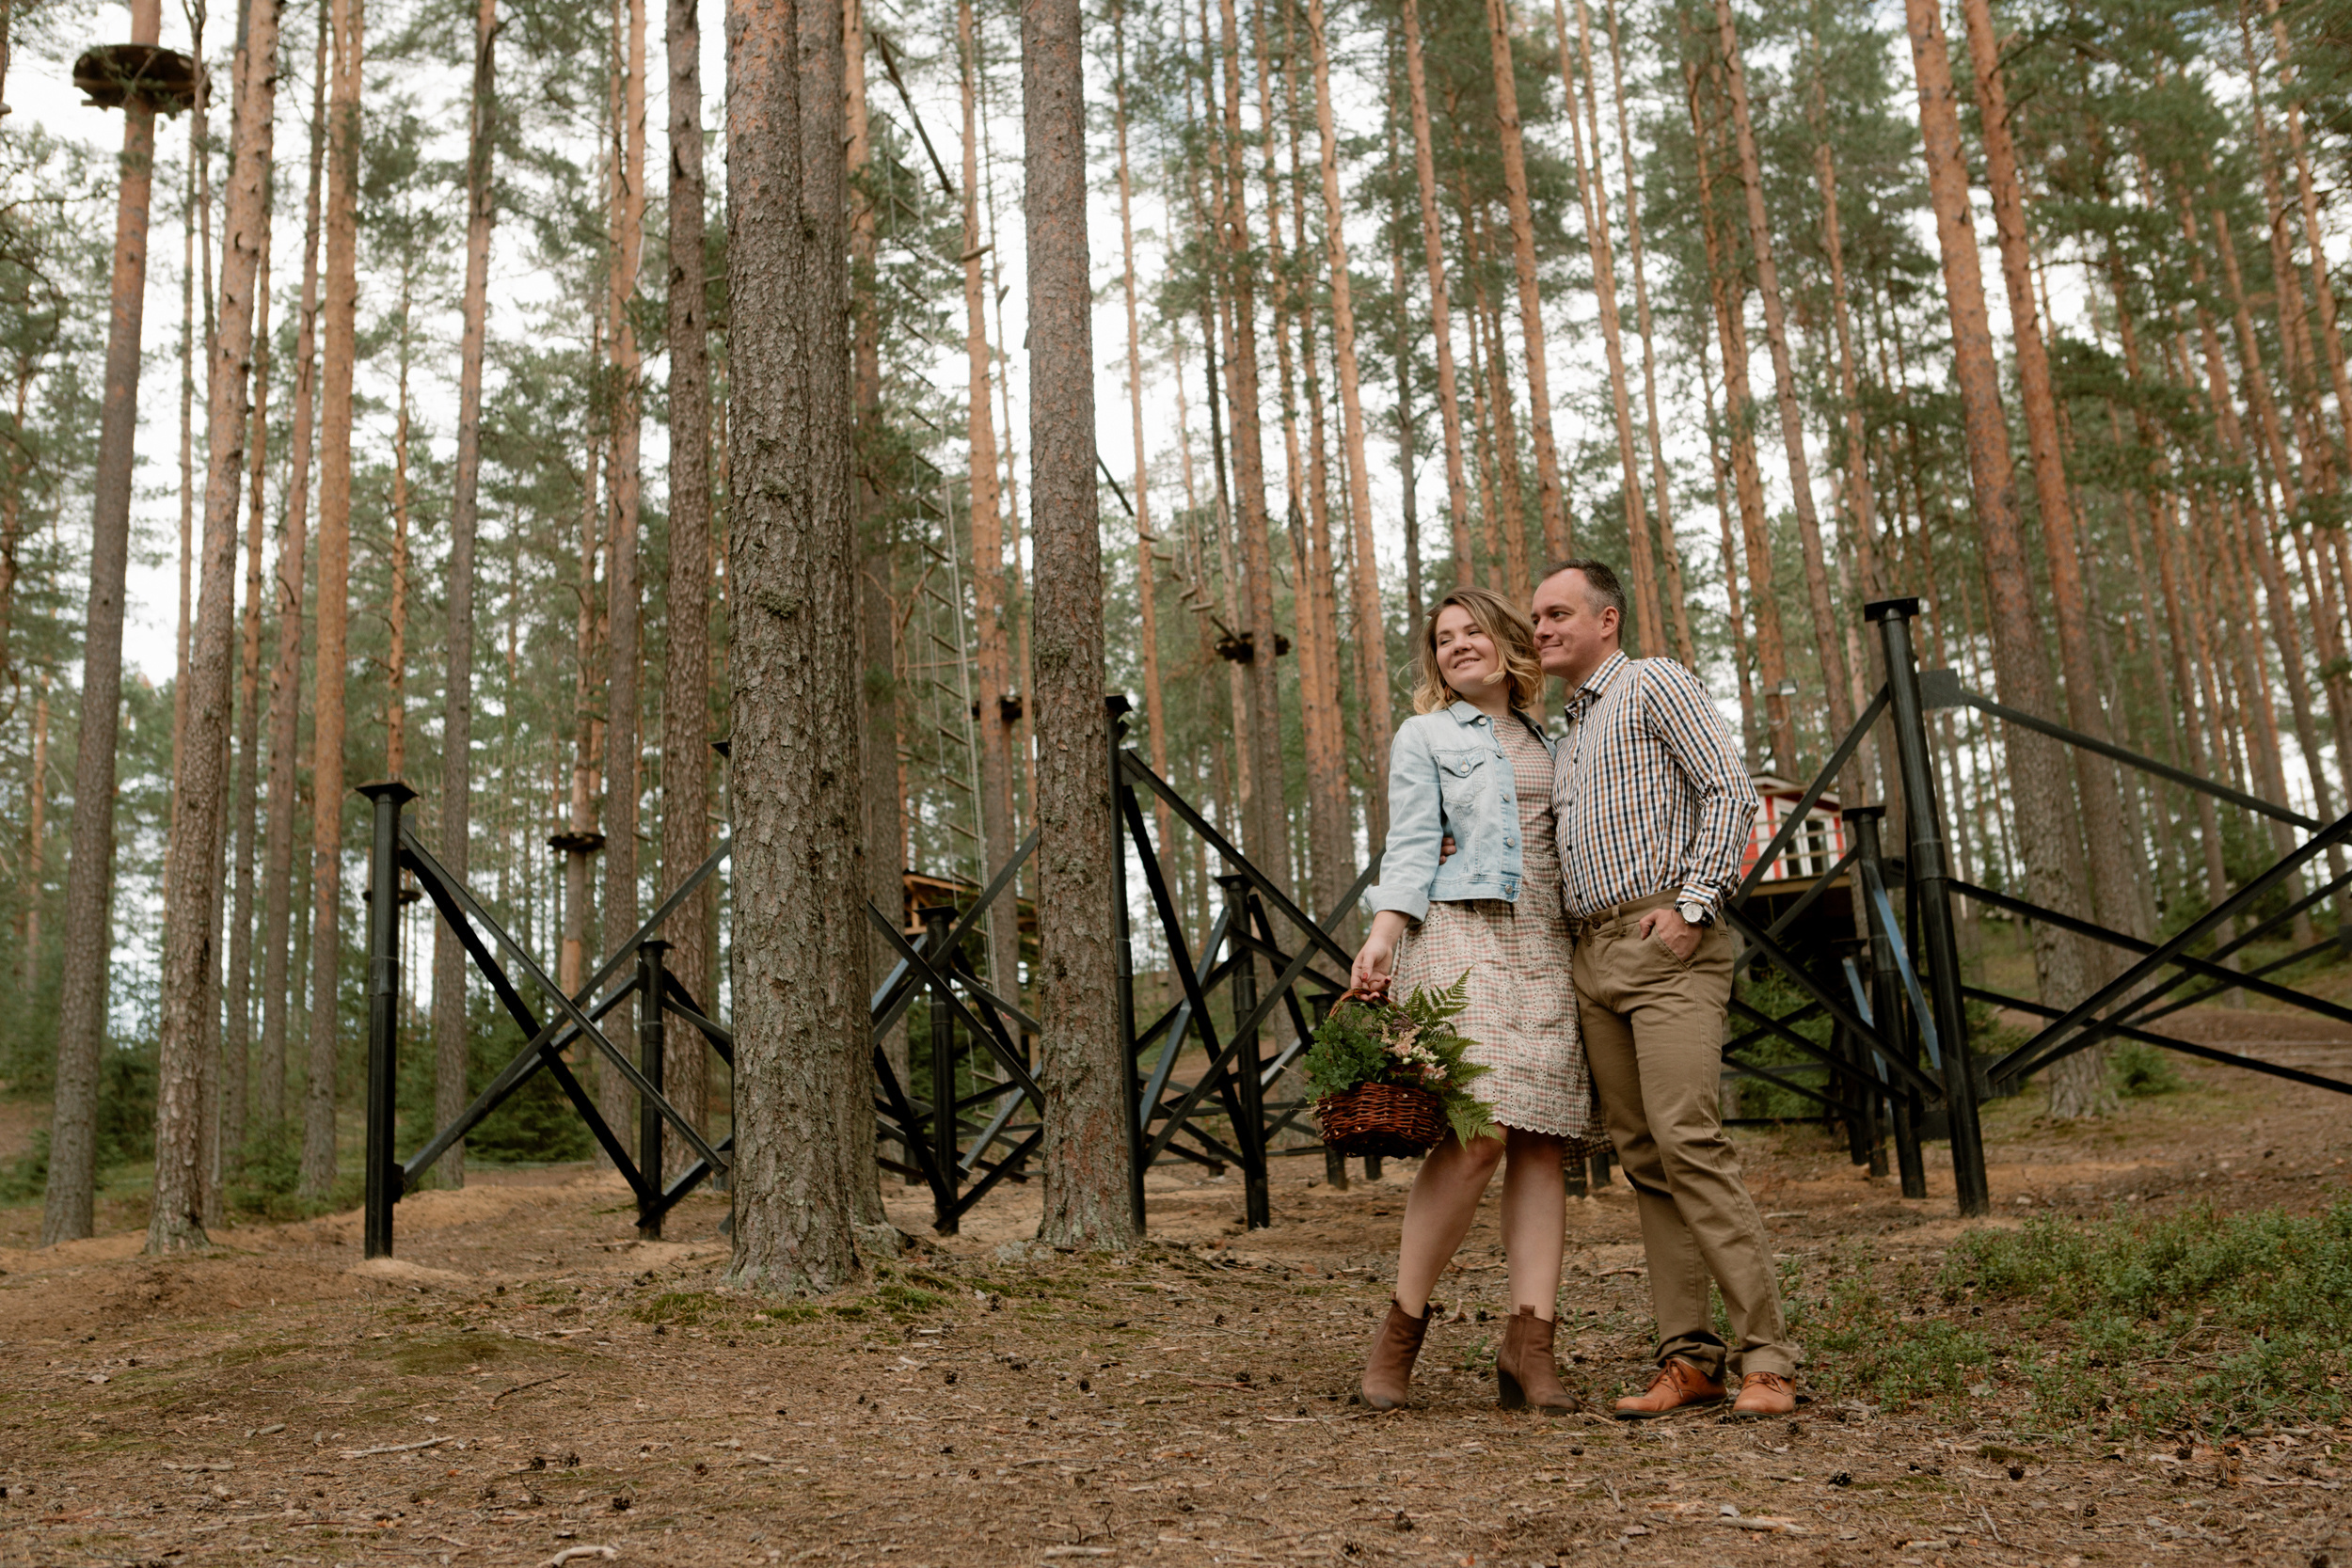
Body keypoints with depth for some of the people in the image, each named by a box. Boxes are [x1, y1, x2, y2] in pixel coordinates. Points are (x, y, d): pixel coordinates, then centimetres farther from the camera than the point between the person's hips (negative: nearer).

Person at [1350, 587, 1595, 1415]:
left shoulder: (1546, 745, 24)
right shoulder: (1425, 736, 12)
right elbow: (1411, 846, 1)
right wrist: (1383, 933, -14)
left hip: (1546, 944, 5)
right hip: (1462, 934, -5)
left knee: (1544, 1140, -5)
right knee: (1476, 1136, -16)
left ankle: (1529, 1342, -6)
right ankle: (1403, 1322, -5)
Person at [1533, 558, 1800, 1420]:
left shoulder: (1655, 684, 2)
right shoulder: (1568, 737, 25)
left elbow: (1730, 788, -8)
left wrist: (1694, 903, -16)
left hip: (1667, 943, -8)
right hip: (1594, 958, 8)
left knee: (1688, 1141, -17)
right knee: (1643, 1157, 3)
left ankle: (1765, 1358, -14)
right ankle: (1688, 1357, 5)